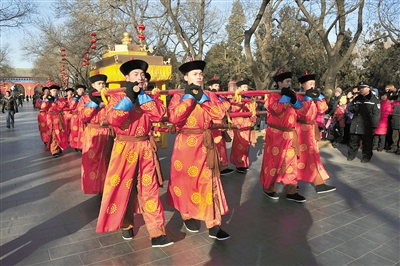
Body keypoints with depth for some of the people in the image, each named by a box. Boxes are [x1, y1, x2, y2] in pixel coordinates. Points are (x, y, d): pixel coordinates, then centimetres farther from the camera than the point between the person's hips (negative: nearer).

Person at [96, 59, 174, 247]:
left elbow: (159, 114, -12)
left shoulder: (148, 97, 9)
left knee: (150, 189, 1)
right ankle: (126, 225, 30)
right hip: (124, 148, -2)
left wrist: (141, 94, -12)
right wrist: (130, 96, -20)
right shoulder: (117, 97, -1)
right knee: (123, 188, 7)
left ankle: (157, 233, 4)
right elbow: (113, 119, -21)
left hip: (145, 148, 2)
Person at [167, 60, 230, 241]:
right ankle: (187, 216, 30)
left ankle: (213, 225, 8)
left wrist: (201, 97, -12)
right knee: (186, 180, 8)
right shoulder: (178, 97, 0)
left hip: (206, 145, 3)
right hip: (186, 145, -2)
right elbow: (174, 118, -19)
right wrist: (189, 97, -16)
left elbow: (219, 113, -9)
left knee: (209, 181, 2)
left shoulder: (209, 96, 9)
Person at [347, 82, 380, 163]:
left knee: (367, 142, 4)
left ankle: (366, 157, 17)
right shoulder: (357, 99, 14)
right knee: (353, 141, 10)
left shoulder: (374, 100, -2)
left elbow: (376, 114, -7)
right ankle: (351, 155, 23)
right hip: (355, 125, 4)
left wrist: (373, 125, -14)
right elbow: (350, 107, 17)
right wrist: (355, 108, -6)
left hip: (367, 126, -4)